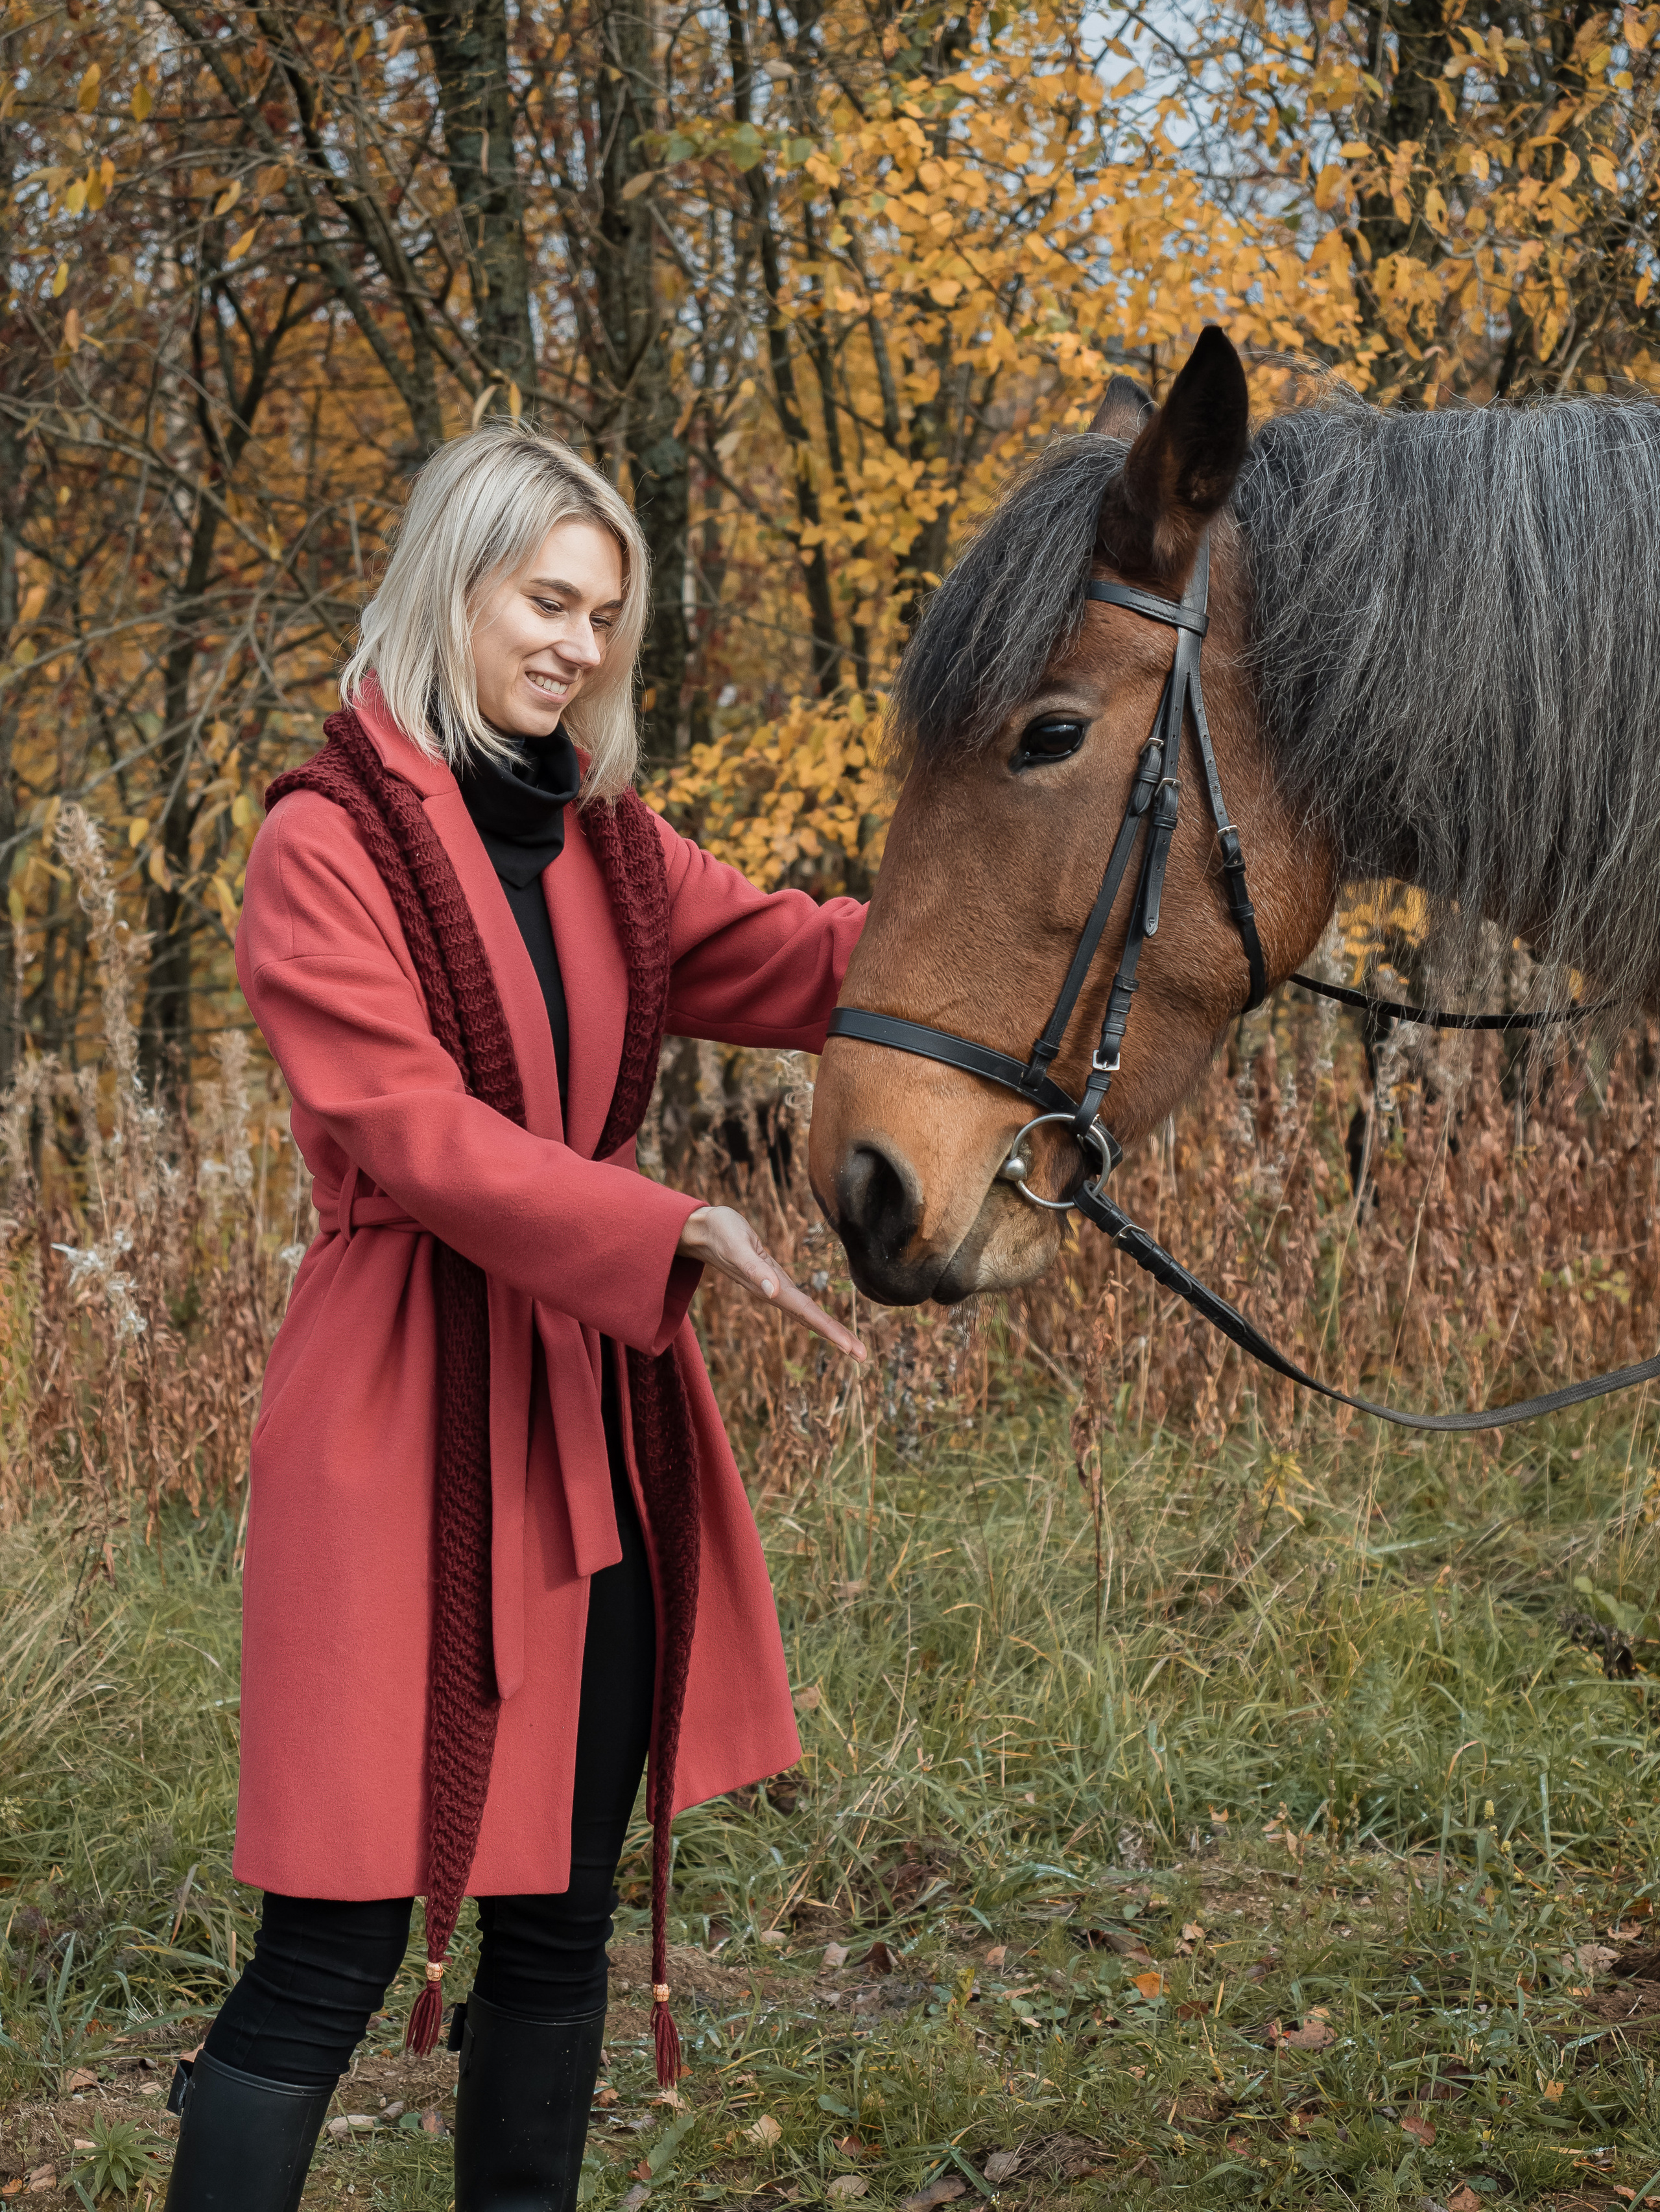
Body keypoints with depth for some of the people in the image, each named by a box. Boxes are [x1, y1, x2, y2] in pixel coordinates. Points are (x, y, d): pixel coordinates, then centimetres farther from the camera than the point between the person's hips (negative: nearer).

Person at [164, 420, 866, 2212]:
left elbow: (808, 968, 7)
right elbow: (418, 1134, -17)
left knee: (559, 1924, 13)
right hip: (410, 1421, -7)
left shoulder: (605, 845, 14)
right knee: (335, 1951, -6)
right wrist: (678, 1231, -26)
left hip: (596, 1413, 7)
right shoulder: (327, 847, -7)